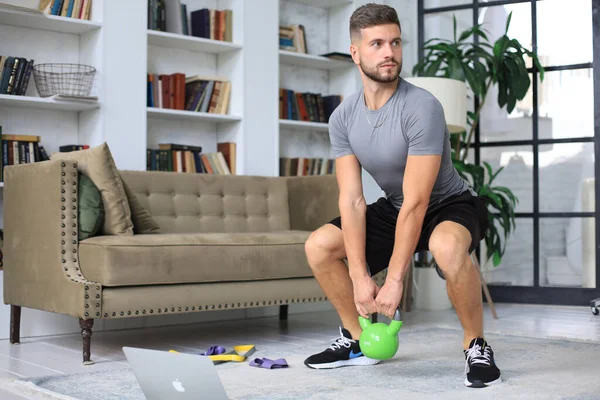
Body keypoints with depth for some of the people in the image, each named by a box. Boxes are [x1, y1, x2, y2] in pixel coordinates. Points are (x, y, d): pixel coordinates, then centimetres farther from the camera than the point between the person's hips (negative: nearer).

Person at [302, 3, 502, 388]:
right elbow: (352, 200, -13)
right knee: (318, 245, -4)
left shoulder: (421, 107, -28)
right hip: (393, 209, 6)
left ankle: (477, 346, -16)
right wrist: (360, 276, -22)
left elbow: (416, 202, -30)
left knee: (447, 246, -40)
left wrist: (394, 280, -31)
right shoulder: (343, 118, -10)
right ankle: (359, 340, 12)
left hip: (451, 205, -6)